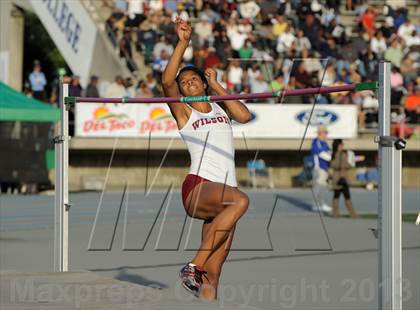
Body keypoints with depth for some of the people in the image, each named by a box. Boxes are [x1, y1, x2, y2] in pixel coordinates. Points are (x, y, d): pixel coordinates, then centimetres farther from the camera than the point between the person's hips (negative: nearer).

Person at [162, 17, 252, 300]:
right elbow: (167, 81, -6)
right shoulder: (183, 112, 10)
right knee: (240, 200, -36)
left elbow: (244, 116, 2)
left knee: (212, 276, -2)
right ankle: (194, 266, -33)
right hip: (198, 187, -5)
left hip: (225, 189, 5)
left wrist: (217, 86, 8)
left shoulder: (220, 108, 22)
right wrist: (183, 43, -13)